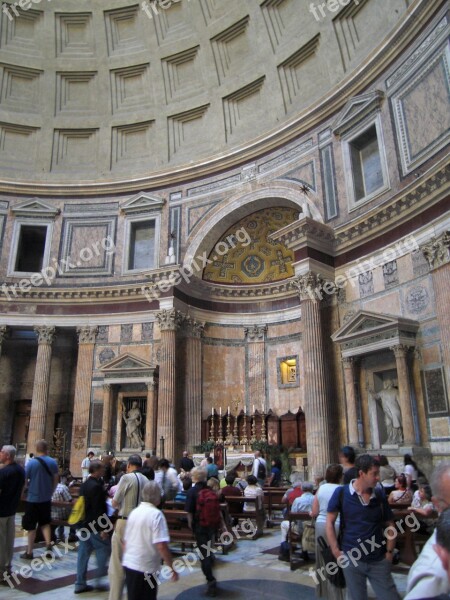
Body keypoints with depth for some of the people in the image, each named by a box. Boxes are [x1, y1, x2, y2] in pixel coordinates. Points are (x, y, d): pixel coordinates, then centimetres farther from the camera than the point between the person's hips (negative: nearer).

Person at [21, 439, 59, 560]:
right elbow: (56, 479, 5)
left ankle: (29, 552, 18)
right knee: (45, 523, 19)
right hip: (46, 499, 4)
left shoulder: (31, 463, -15)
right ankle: (48, 543, 6)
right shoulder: (53, 462, -3)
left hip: (33, 498, -4)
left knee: (31, 526, 9)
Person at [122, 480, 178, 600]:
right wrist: (171, 568, -14)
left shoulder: (134, 512, 5)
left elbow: (125, 541, 13)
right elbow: (161, 545, -22)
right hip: (146, 568, -7)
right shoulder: (156, 514, -16)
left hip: (129, 564, 7)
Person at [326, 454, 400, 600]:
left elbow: (390, 524, 8)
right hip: (352, 559, -2)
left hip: (379, 560, 2)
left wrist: (389, 552, 2)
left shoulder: (379, 494, -1)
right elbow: (330, 523, -5)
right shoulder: (341, 493, -10)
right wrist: (336, 551, -9)